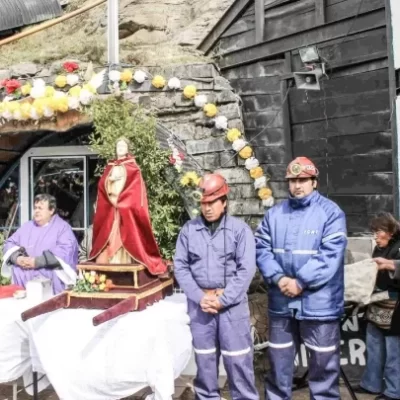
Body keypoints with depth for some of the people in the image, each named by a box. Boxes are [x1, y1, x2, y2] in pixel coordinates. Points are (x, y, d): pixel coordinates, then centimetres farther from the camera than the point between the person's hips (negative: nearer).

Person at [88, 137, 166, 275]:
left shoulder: (133, 168, 6)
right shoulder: (110, 166, 17)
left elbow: (136, 189, -4)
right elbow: (102, 185, 10)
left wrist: (119, 199, -13)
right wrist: (111, 198, -8)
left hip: (128, 209, -4)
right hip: (111, 210, 4)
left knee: (127, 237, -9)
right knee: (111, 237, -1)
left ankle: (127, 261, -9)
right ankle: (111, 261, 1)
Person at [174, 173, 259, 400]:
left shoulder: (240, 229, -2)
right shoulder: (189, 230, 4)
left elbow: (246, 269, -8)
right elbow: (181, 267, 2)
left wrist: (223, 299, -13)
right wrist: (199, 297, -9)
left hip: (232, 303, -2)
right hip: (199, 303, 3)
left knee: (238, 360, 3)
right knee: (204, 358, 14)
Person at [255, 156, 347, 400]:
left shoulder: (331, 212, -4)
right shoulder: (275, 214, 8)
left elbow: (330, 256, -14)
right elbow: (262, 249, 2)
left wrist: (300, 282, -18)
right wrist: (278, 278, -14)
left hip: (319, 303, -4)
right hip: (281, 302, 4)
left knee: (323, 364, 7)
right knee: (279, 361, 16)